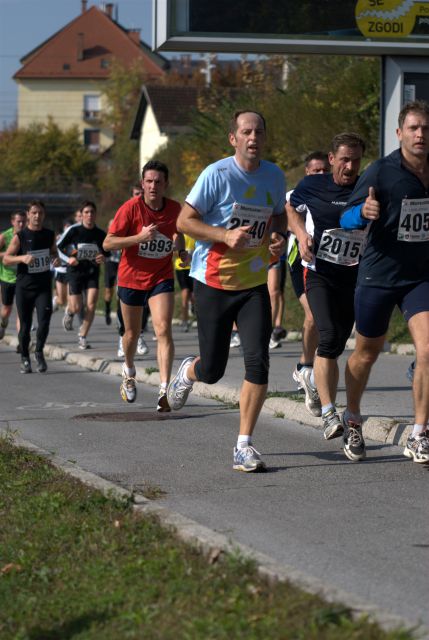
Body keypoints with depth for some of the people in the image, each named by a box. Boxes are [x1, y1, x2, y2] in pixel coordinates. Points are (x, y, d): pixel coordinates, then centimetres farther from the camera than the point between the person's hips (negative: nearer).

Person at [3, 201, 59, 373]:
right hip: (24, 287, -1)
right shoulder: (20, 236, -6)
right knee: (25, 325, 4)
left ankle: (39, 352, 9)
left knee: (44, 321, -14)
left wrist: (56, 258, -1)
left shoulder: (49, 235, 4)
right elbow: (6, 259, -6)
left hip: (44, 286, 1)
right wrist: (22, 258, -23)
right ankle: (25, 358, 22)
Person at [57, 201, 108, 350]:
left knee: (91, 305, -12)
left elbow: (107, 253, 12)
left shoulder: (101, 234, -2)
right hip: (75, 271, -2)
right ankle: (69, 311, 36)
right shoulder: (73, 230, -9)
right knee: (76, 308, -4)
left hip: (93, 271, 2)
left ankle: (82, 337, 1)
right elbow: (58, 247, 0)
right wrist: (68, 259, -16)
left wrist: (104, 258, -10)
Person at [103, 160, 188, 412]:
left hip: (161, 278, 1)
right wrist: (140, 237, -28)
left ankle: (164, 390, -22)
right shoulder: (131, 208, -15)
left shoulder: (175, 209, -6)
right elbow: (108, 243, -16)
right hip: (132, 278, -1)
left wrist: (182, 250, -6)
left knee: (164, 330, -17)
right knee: (132, 333, 15)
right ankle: (129, 371, 47)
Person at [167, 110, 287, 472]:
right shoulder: (217, 175, -13)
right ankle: (188, 371, 43)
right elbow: (184, 221, -10)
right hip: (213, 282, -3)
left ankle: (244, 446, -3)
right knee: (212, 371, 3)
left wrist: (278, 236, -1)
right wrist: (225, 235, -24)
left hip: (255, 284, 4)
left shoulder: (274, 176, 3)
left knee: (258, 362, -12)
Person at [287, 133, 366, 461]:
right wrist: (301, 233, 3)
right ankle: (329, 413, -20)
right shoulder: (313, 185, -1)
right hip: (319, 273, -2)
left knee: (337, 345, 2)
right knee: (329, 336, -20)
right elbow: (290, 206, 19)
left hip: (354, 275, 2)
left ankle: (314, 378, 32)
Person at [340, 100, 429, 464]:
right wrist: (364, 212, -32)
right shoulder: (381, 172, -11)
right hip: (378, 274, -2)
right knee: (366, 354, 13)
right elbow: (347, 219, -12)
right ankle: (352, 418, 38)